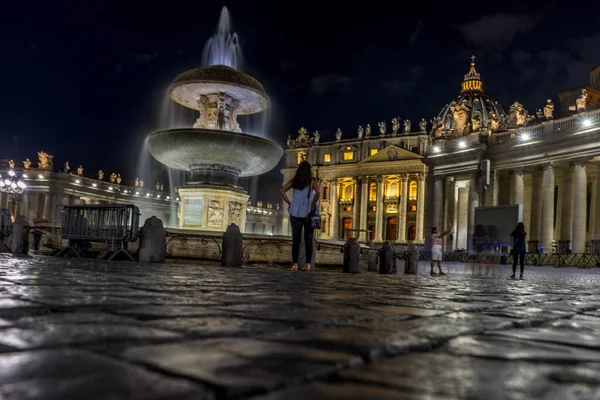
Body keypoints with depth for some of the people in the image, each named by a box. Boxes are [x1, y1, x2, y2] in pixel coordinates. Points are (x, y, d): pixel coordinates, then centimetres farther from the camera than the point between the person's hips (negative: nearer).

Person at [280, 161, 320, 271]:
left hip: (295, 213, 2)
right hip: (308, 213, -2)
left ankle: (295, 264, 2)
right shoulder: (312, 180, -2)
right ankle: (307, 264, 2)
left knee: (295, 239, 4)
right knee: (308, 240, 4)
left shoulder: (294, 180, 6)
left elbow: (282, 190, -1)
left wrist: (289, 203, 2)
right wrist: (313, 205, -8)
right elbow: (317, 192, -19)